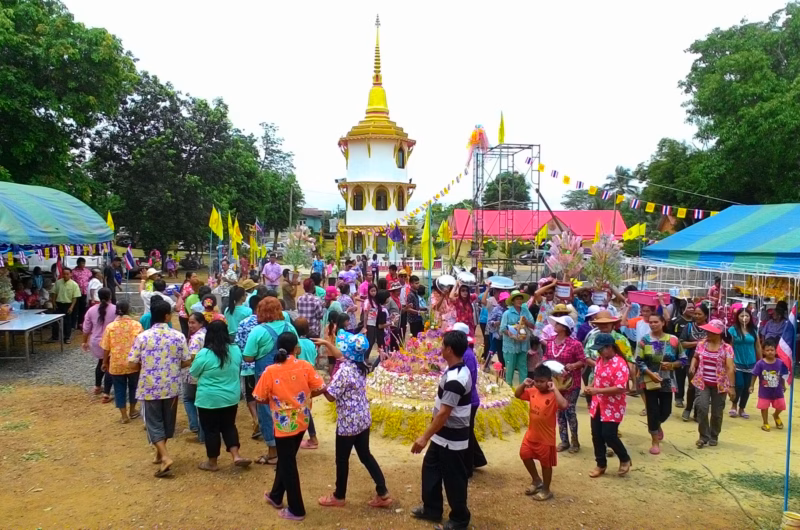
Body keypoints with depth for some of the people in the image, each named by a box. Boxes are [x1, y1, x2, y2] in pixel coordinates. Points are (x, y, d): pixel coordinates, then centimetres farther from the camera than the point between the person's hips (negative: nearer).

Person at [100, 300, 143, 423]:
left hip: (116, 363, 0)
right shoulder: (136, 325, -8)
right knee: (133, 386, 19)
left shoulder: (110, 326, -7)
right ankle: (132, 411, 31)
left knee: (119, 389, 11)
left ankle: (124, 415, 15)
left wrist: (105, 362, 11)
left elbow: (106, 348, -3)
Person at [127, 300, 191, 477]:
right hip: (171, 387, 2)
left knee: (154, 423, 7)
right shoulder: (178, 336, -8)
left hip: (150, 387, -1)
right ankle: (160, 453, 34)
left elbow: (133, 364, -7)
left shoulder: (142, 337, -10)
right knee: (167, 420, 19)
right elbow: (186, 362, -3)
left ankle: (165, 456, -7)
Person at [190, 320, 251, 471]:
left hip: (209, 399, -4)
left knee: (211, 430, 10)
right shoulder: (236, 350, -3)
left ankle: (212, 462, 22)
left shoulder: (204, 354, -18)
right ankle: (236, 455, 10)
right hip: (231, 398, 4)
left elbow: (193, 373, -3)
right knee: (229, 426, 19)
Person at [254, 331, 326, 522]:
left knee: (288, 465, 11)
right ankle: (276, 496, 42)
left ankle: (296, 510, 22)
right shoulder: (305, 366, -10)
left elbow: (260, 398, -9)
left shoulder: (270, 371, -16)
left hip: (284, 424, -4)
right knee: (285, 460, 24)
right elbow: (320, 388, -6)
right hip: (301, 422, 4)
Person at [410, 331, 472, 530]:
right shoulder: (457, 370, 2)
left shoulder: (455, 379, -29)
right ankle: (432, 509, 36)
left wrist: (424, 437, -22)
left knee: (453, 478, 7)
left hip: (452, 437, -10)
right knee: (430, 468, 20)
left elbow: (444, 413, -27)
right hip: (443, 434, 10)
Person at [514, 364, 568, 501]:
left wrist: (554, 389, -34)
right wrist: (523, 384, -6)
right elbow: (517, 395, 10)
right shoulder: (532, 391, -2)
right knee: (525, 455, 19)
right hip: (531, 434, 7)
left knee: (546, 463, 10)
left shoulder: (553, 396, -21)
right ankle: (536, 481, 41)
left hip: (546, 438, -7)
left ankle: (546, 490, 29)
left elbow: (564, 405, -41)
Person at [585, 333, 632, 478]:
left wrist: (597, 390, -28)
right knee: (596, 436, 11)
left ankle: (625, 459, 24)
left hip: (612, 408, -8)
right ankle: (601, 464, 27)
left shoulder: (620, 364, -21)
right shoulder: (600, 360, 5)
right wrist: (591, 386, -1)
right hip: (597, 405, 8)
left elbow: (620, 388, -25)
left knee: (609, 436, -3)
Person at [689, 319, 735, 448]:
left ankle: (714, 436, 29)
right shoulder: (701, 344, 1)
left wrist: (731, 386, -17)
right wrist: (692, 366, -6)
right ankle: (703, 436, 4)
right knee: (702, 408, -12)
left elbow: (730, 368, -13)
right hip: (702, 383, 2)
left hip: (719, 385, -2)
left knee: (717, 412, 8)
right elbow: (695, 357, 16)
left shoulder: (726, 348, -10)